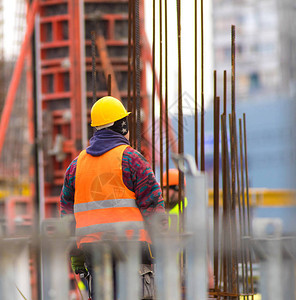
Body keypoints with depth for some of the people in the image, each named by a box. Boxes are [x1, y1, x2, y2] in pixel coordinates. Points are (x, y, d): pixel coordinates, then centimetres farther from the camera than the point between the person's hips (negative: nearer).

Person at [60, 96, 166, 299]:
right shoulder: (131, 158, -2)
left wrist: (75, 256, 18)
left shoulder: (77, 163, 14)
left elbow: (68, 210, 15)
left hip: (92, 249, 5)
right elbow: (152, 204, -7)